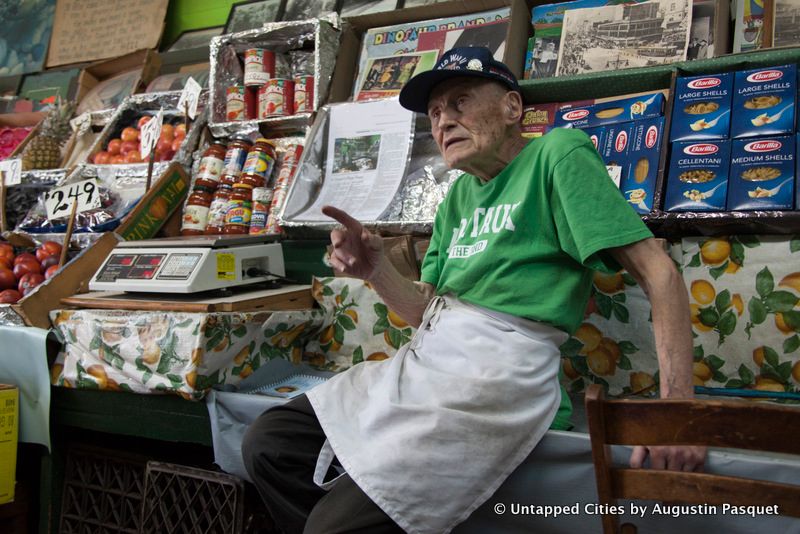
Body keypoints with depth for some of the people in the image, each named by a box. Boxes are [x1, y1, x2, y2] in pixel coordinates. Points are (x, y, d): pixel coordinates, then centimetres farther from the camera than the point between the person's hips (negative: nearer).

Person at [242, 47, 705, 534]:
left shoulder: (558, 153, -4)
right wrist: (376, 270, -5)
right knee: (268, 443, 7)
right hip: (424, 362, 8)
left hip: (502, 371, -8)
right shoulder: (459, 196, 18)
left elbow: (657, 270, -11)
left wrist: (678, 408, -19)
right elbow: (426, 313, 16)